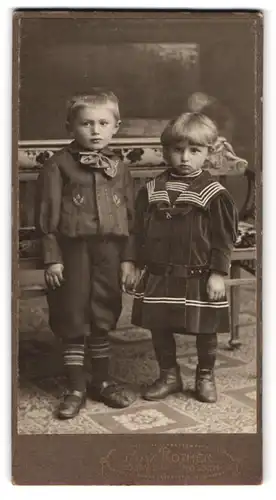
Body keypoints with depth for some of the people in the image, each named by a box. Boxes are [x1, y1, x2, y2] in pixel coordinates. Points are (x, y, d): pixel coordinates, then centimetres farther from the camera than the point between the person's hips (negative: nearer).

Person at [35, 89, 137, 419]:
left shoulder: (118, 168, 7)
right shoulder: (58, 165, -5)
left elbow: (130, 216, 9)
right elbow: (47, 214, -6)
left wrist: (127, 257, 4)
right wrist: (51, 258, -10)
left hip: (109, 251, 3)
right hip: (73, 250, -3)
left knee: (103, 318, 13)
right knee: (72, 321, 4)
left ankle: (102, 381, 28)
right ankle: (75, 387, 16)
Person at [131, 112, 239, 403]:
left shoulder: (214, 194, -7)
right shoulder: (151, 191, 2)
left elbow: (224, 238, -6)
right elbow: (139, 233, 8)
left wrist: (218, 273, -10)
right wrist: (138, 267, 6)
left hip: (199, 278, -3)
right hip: (159, 277, 3)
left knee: (206, 330, 9)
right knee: (159, 327, 10)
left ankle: (205, 377, 29)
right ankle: (169, 376, 28)